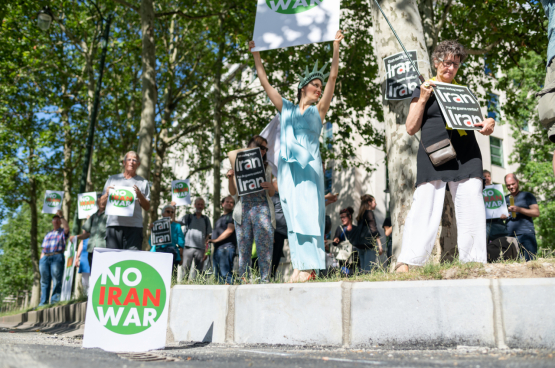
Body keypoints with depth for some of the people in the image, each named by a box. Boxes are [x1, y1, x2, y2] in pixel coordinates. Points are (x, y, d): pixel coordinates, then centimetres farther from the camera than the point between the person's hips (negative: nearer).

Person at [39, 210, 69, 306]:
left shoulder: (62, 232, 13)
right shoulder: (48, 234, 28)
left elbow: (67, 228, -13)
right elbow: (43, 248, 24)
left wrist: (61, 216, -13)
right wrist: (41, 260, 12)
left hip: (57, 257, -5)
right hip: (45, 258, 5)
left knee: (56, 281, -11)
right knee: (44, 281, 2)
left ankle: (55, 300, -13)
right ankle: (43, 302, 3)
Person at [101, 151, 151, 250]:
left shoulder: (143, 182, 15)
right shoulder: (112, 179, 19)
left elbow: (147, 207, 9)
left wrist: (140, 195, -7)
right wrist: (107, 194, -3)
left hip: (134, 226, -1)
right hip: (113, 224, 1)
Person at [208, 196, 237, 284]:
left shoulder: (233, 215, 0)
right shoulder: (220, 217, 27)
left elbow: (230, 230, -12)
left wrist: (216, 240, -13)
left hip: (226, 247, -9)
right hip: (217, 248, 9)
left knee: (226, 273, -15)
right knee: (218, 274, 6)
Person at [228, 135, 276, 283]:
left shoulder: (267, 167, 15)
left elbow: (272, 194, 14)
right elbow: (233, 192, 12)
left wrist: (269, 186, -8)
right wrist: (230, 178, -6)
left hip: (262, 207, 0)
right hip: (243, 208, 0)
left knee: (265, 244, -7)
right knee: (243, 246, 1)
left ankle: (265, 280, -5)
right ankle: (243, 280, 5)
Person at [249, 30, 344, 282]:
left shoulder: (318, 110, 14)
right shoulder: (286, 108, 19)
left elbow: (333, 76, 8)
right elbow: (265, 83, 23)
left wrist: (336, 46, 5)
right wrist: (256, 56, 24)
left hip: (308, 165, -2)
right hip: (287, 166, 3)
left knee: (308, 213, -10)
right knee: (293, 216, -1)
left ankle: (308, 268, -14)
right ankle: (298, 267, -1)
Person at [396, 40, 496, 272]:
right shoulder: (424, 89, 13)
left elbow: (477, 120, 25)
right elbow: (411, 128, 6)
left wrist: (488, 124, 2)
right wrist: (423, 98, -3)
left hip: (466, 155, 4)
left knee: (471, 207, -2)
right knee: (425, 206, -12)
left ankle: (475, 263, 5)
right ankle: (406, 262, -12)